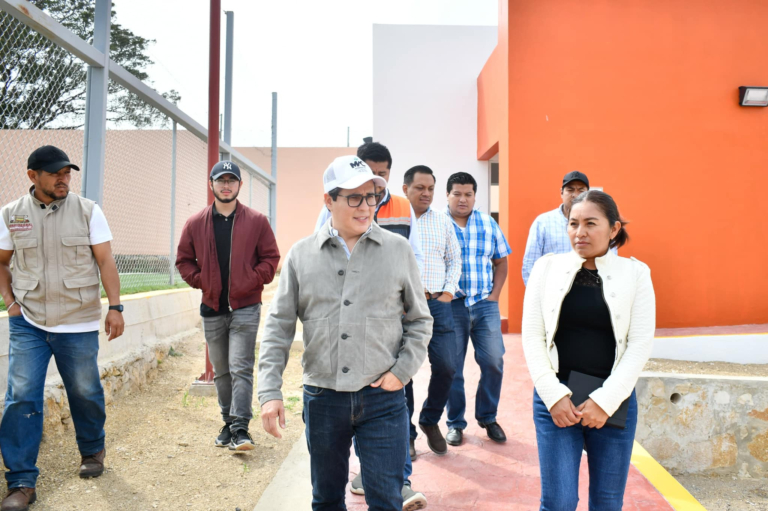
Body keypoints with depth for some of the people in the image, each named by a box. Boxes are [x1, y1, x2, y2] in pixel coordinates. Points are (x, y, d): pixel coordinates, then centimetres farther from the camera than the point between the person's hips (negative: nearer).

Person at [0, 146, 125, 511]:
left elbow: (105, 262, -3)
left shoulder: (87, 211, -3)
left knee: (85, 393, 10)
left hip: (78, 324, -1)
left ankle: (92, 452, 36)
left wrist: (115, 307, -10)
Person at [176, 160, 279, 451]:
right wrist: (200, 280, -1)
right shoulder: (196, 224, 6)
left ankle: (240, 428, -3)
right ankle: (229, 423, 25)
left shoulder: (256, 221, 0)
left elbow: (271, 258, 2)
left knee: (241, 368, -8)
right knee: (221, 372, 13)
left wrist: (252, 281, -10)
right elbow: (184, 260, 13)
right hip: (212, 309, 3)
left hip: (245, 307, -3)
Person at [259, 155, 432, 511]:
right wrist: (270, 392, -3)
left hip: (382, 398, -1)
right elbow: (278, 327, 3)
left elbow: (420, 320, 7)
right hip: (322, 398, 2)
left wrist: (402, 372, -5)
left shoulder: (398, 250, 0)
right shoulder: (302, 255, 2)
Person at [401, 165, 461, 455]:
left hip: (438, 303, 3)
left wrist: (449, 291, 5)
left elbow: (454, 260, 19)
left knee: (446, 367, -1)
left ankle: (430, 421, 24)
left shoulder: (443, 222, 15)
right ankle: (405, 432, 19)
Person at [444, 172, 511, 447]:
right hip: (450, 306, -2)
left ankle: (488, 417, 24)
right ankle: (455, 423, 23)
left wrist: (495, 294, 3)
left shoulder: (488, 223, 8)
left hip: (485, 304, 3)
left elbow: (501, 262, 12)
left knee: (493, 362, 2)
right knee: (452, 367, 6)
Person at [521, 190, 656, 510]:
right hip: (555, 397, 0)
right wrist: (553, 394, -9)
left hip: (613, 400, 1)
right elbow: (532, 334, -1)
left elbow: (640, 343, -4)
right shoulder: (548, 267, 2)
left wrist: (606, 399, -11)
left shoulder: (635, 273, 1)